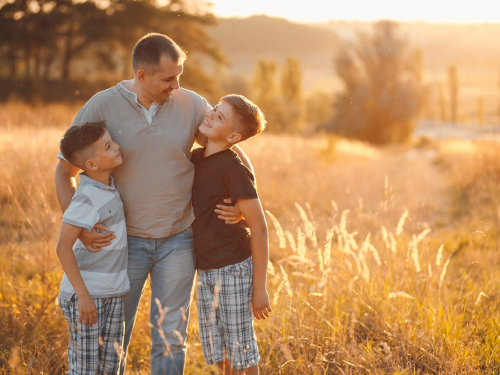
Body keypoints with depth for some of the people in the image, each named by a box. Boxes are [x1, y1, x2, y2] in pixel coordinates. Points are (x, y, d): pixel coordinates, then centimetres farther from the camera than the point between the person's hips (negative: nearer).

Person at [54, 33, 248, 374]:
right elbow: (64, 171, -4)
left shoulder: (191, 105, -6)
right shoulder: (101, 107, -11)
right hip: (124, 239, -1)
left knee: (171, 337, 9)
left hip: (178, 239, 1)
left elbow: (234, 154, 6)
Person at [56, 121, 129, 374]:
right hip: (86, 295, -8)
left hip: (113, 294, 8)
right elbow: (63, 247, -24)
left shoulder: (108, 186, 5)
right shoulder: (86, 198, -21)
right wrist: (83, 295, -24)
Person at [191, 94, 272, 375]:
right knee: (217, 350, 17)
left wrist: (259, 288, -14)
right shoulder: (196, 158, 4)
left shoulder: (233, 170, -18)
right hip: (205, 270, 7)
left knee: (240, 346, 6)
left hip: (235, 270, -7)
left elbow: (259, 228, -16)